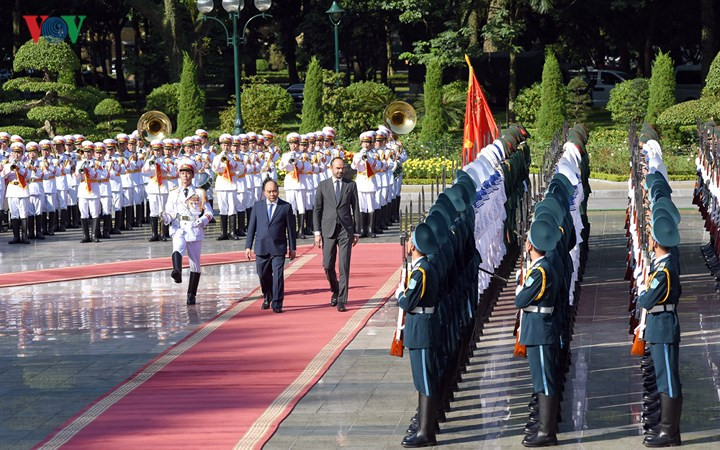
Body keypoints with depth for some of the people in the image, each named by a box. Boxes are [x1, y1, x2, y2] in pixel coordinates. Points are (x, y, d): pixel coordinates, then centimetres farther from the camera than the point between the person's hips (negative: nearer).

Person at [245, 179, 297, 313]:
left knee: (278, 275, -9)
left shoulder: (286, 207, 1)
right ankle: (267, 298, 32)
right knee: (263, 275, 9)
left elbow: (291, 228, 4)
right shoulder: (257, 206, 7)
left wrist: (292, 248, 3)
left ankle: (277, 304, -4)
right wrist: (248, 246, 4)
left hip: (278, 248, -2)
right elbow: (251, 227, 9)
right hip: (261, 248, 2)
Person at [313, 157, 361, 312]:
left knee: (344, 267, -5)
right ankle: (335, 291, 26)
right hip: (328, 230, 1)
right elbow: (317, 209, 6)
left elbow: (356, 209, 7)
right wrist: (317, 232, -1)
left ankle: (341, 300, -3)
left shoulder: (351, 185, 6)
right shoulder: (323, 185, 6)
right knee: (328, 265, 0)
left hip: (346, 230, -1)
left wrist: (357, 232, 4)